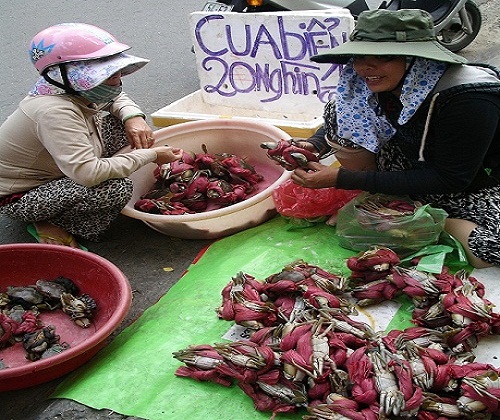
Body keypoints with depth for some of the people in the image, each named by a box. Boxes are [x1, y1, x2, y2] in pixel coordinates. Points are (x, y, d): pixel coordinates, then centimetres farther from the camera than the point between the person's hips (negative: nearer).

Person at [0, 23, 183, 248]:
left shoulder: (77, 91, -9)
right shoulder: (54, 112, -35)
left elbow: (116, 98, 14)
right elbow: (89, 173, -43)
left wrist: (133, 117, -11)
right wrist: (149, 155, -31)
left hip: (48, 170, 9)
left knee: (120, 126, -1)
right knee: (117, 188, -30)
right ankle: (52, 224, -2)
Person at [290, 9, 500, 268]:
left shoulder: (469, 98, -32)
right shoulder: (376, 82, -14)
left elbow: (449, 179, -29)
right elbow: (340, 121, 5)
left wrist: (343, 178, -33)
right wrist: (313, 146, -20)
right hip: (416, 168, 4)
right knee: (340, 111, -13)